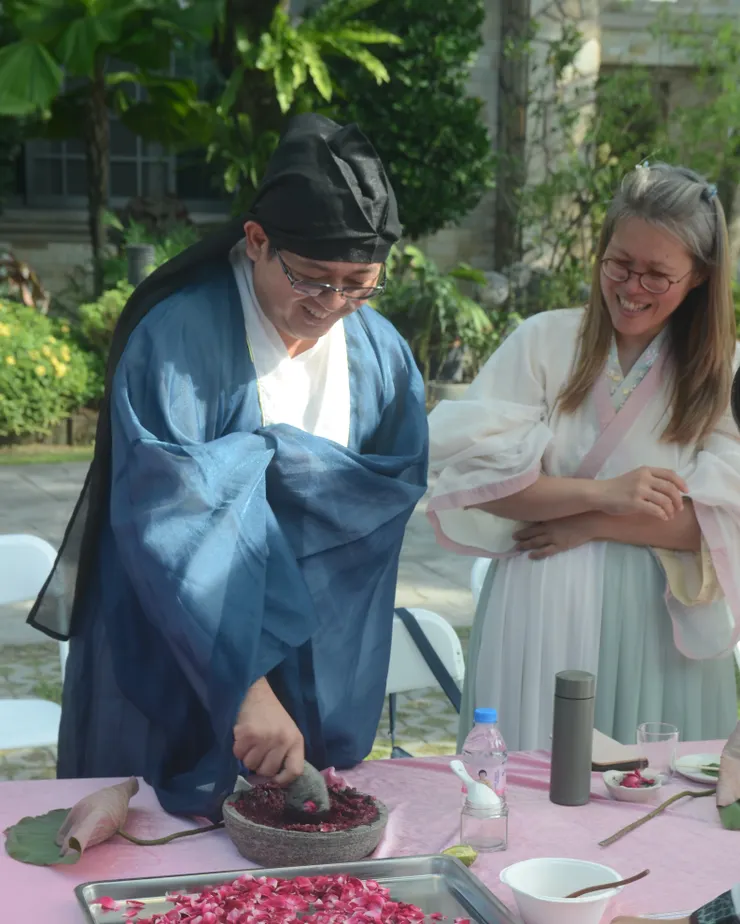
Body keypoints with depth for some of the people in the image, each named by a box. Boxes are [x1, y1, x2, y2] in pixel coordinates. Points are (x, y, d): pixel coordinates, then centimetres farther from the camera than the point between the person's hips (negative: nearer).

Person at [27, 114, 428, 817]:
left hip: (317, 672, 5)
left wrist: (264, 460, -22)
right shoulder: (178, 339, -21)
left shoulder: (379, 352, -2)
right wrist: (246, 685, -38)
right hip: (175, 669, -4)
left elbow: (400, 480, -7)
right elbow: (167, 526, -30)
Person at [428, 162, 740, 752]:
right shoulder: (543, 342, 1)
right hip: (541, 618, 0)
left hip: (661, 626, 1)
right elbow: (476, 473, -8)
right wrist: (602, 492, -14)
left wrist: (592, 525, -11)